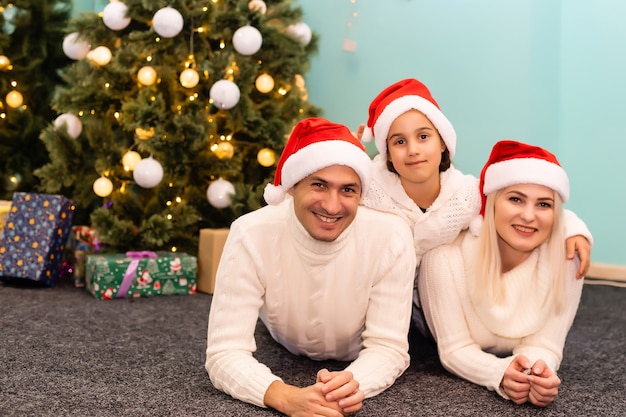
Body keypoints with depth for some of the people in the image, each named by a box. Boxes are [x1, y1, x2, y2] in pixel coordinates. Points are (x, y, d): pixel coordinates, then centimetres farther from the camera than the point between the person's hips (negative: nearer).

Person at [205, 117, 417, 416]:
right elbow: (225, 353, -40)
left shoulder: (391, 237, -37)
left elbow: (388, 346, -32)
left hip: (355, 361, 0)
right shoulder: (251, 236, -39)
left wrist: (352, 383, -56)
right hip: (286, 355, 0)